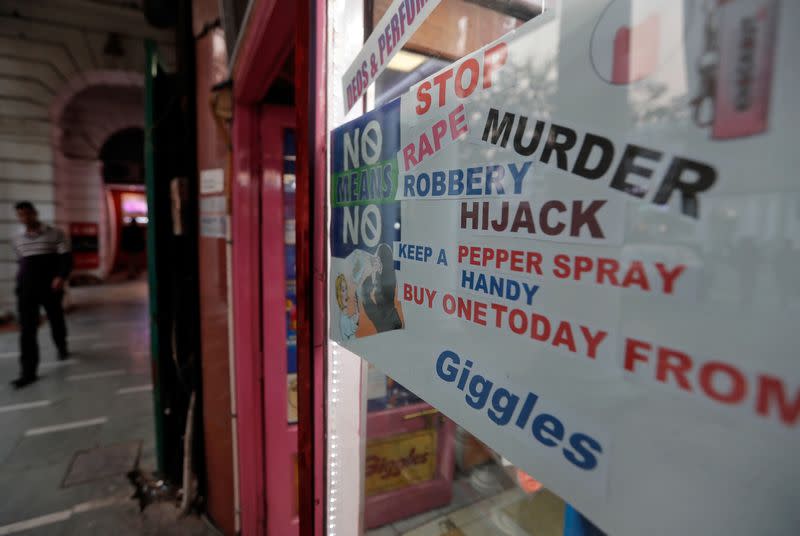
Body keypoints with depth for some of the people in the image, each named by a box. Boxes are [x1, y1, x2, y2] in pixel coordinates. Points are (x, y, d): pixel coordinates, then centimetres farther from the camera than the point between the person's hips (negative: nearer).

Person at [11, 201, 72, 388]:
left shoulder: (55, 234, -2)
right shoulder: (18, 239, 11)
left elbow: (66, 258, -9)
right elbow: (21, 263, 22)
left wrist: (61, 277, -24)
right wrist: (20, 283, 21)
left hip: (51, 288, -3)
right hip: (26, 290, 3)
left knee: (56, 321, 13)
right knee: (27, 330, -5)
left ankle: (62, 348, 41)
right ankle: (28, 372, -5)